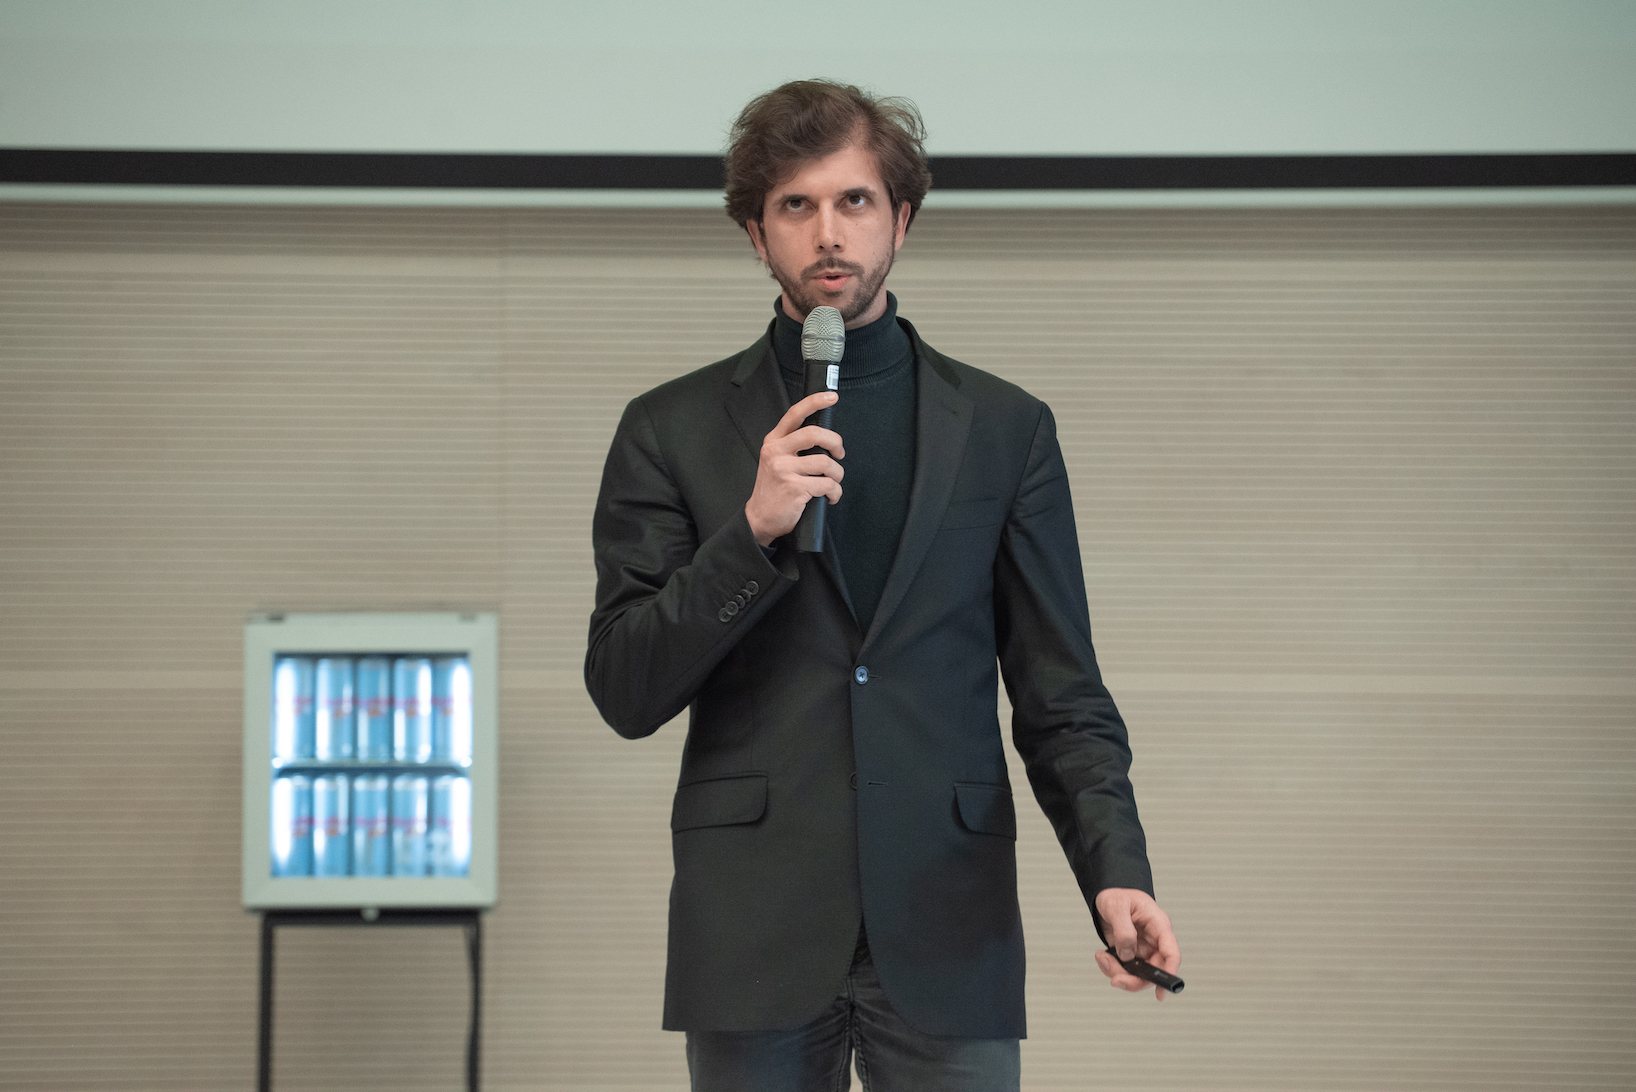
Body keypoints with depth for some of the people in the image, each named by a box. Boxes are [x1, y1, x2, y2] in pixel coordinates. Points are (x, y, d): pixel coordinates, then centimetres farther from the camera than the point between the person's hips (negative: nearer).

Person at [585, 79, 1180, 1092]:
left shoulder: (1005, 428, 9)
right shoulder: (672, 430, 6)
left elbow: (1060, 694, 7)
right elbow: (624, 692, -1)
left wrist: (1116, 872, -9)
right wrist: (754, 531, -14)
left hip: (947, 933, 0)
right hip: (755, 931, 0)